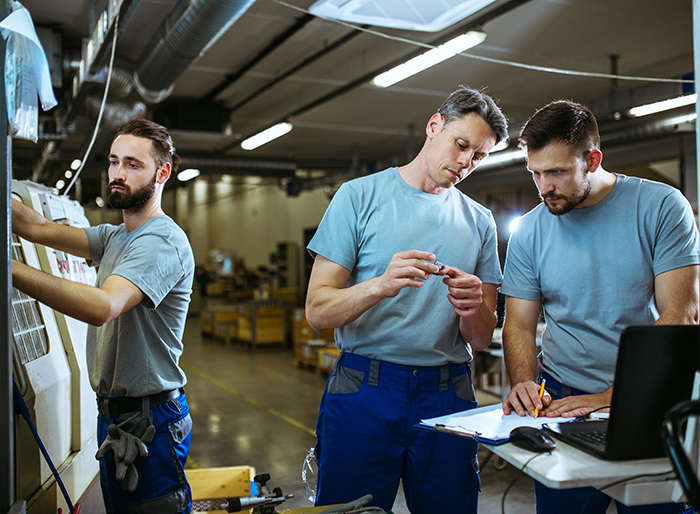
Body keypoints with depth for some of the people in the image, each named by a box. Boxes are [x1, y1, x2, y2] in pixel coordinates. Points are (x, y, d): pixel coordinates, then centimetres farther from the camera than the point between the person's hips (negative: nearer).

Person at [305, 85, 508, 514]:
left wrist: (473, 310, -15)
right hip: (363, 390, -2)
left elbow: (482, 341, 8)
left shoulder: (479, 222, 10)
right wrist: (380, 285, -24)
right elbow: (317, 311, -7)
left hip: (448, 395, 3)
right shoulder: (360, 196, 0)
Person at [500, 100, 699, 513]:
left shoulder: (662, 207, -7)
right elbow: (520, 325, 4)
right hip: (561, 402, 2)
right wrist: (524, 382, -17)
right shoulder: (529, 232, 1)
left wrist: (613, 397, -20)